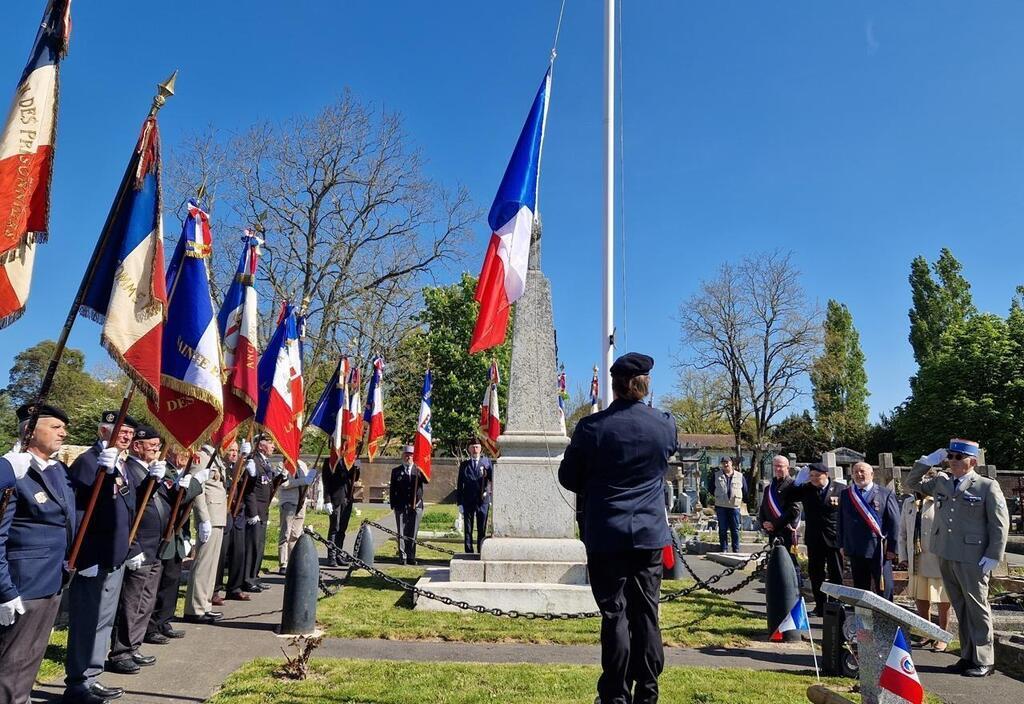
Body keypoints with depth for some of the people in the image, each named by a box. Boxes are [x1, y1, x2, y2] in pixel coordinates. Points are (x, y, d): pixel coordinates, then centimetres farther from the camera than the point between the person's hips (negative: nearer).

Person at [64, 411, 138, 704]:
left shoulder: (121, 467, 14)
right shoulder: (87, 461, -14)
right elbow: (77, 509, -21)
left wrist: (130, 547, 20)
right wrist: (83, 556, -26)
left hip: (115, 557, 9)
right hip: (92, 558, -9)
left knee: (104, 621, 16)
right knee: (87, 622, 2)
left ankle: (90, 678, 28)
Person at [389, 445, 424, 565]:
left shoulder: (419, 470, 10)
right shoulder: (396, 471, 10)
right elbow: (392, 489, 8)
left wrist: (421, 470, -23)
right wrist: (393, 505, 0)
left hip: (416, 506, 0)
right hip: (401, 506, 0)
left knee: (413, 533, 3)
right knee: (402, 533, 0)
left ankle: (411, 557, 9)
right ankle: (402, 557, 5)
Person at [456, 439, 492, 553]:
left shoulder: (487, 462, 7)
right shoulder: (464, 464, 8)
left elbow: (493, 479, 4)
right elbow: (459, 485, 7)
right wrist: (459, 502, 1)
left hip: (483, 501, 0)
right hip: (468, 501, 0)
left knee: (482, 529, 4)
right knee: (468, 529, 4)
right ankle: (469, 553, 11)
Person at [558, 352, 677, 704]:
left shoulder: (592, 426, -11)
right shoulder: (665, 424, -3)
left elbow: (568, 477, -1)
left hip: (606, 535, -3)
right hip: (650, 533, 3)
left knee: (615, 615, 4)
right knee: (646, 615, 12)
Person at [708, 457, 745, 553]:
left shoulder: (740, 476, 6)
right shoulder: (716, 475, 6)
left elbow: (745, 491, 15)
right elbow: (710, 489, 14)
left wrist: (740, 499, 11)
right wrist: (718, 497, 10)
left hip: (735, 506, 0)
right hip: (721, 506, 0)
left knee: (735, 529, 2)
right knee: (722, 529, 3)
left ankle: (736, 550, 9)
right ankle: (723, 549, 9)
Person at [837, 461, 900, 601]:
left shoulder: (886, 494, 1)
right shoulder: (845, 494, 10)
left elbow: (895, 522, -2)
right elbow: (840, 522, 12)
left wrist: (892, 548, -7)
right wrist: (842, 545, 7)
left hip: (880, 551, -3)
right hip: (856, 551, 3)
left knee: (884, 589, 2)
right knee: (860, 589, 10)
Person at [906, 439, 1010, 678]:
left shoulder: (988, 486, -4)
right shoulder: (940, 482, 10)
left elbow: (1000, 523, -5)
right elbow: (912, 483, 21)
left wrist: (993, 556, -10)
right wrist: (927, 461, 7)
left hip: (972, 559, -5)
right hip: (946, 557, 5)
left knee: (977, 609, 3)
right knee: (961, 609, 13)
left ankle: (984, 661, 14)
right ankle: (967, 656, 22)